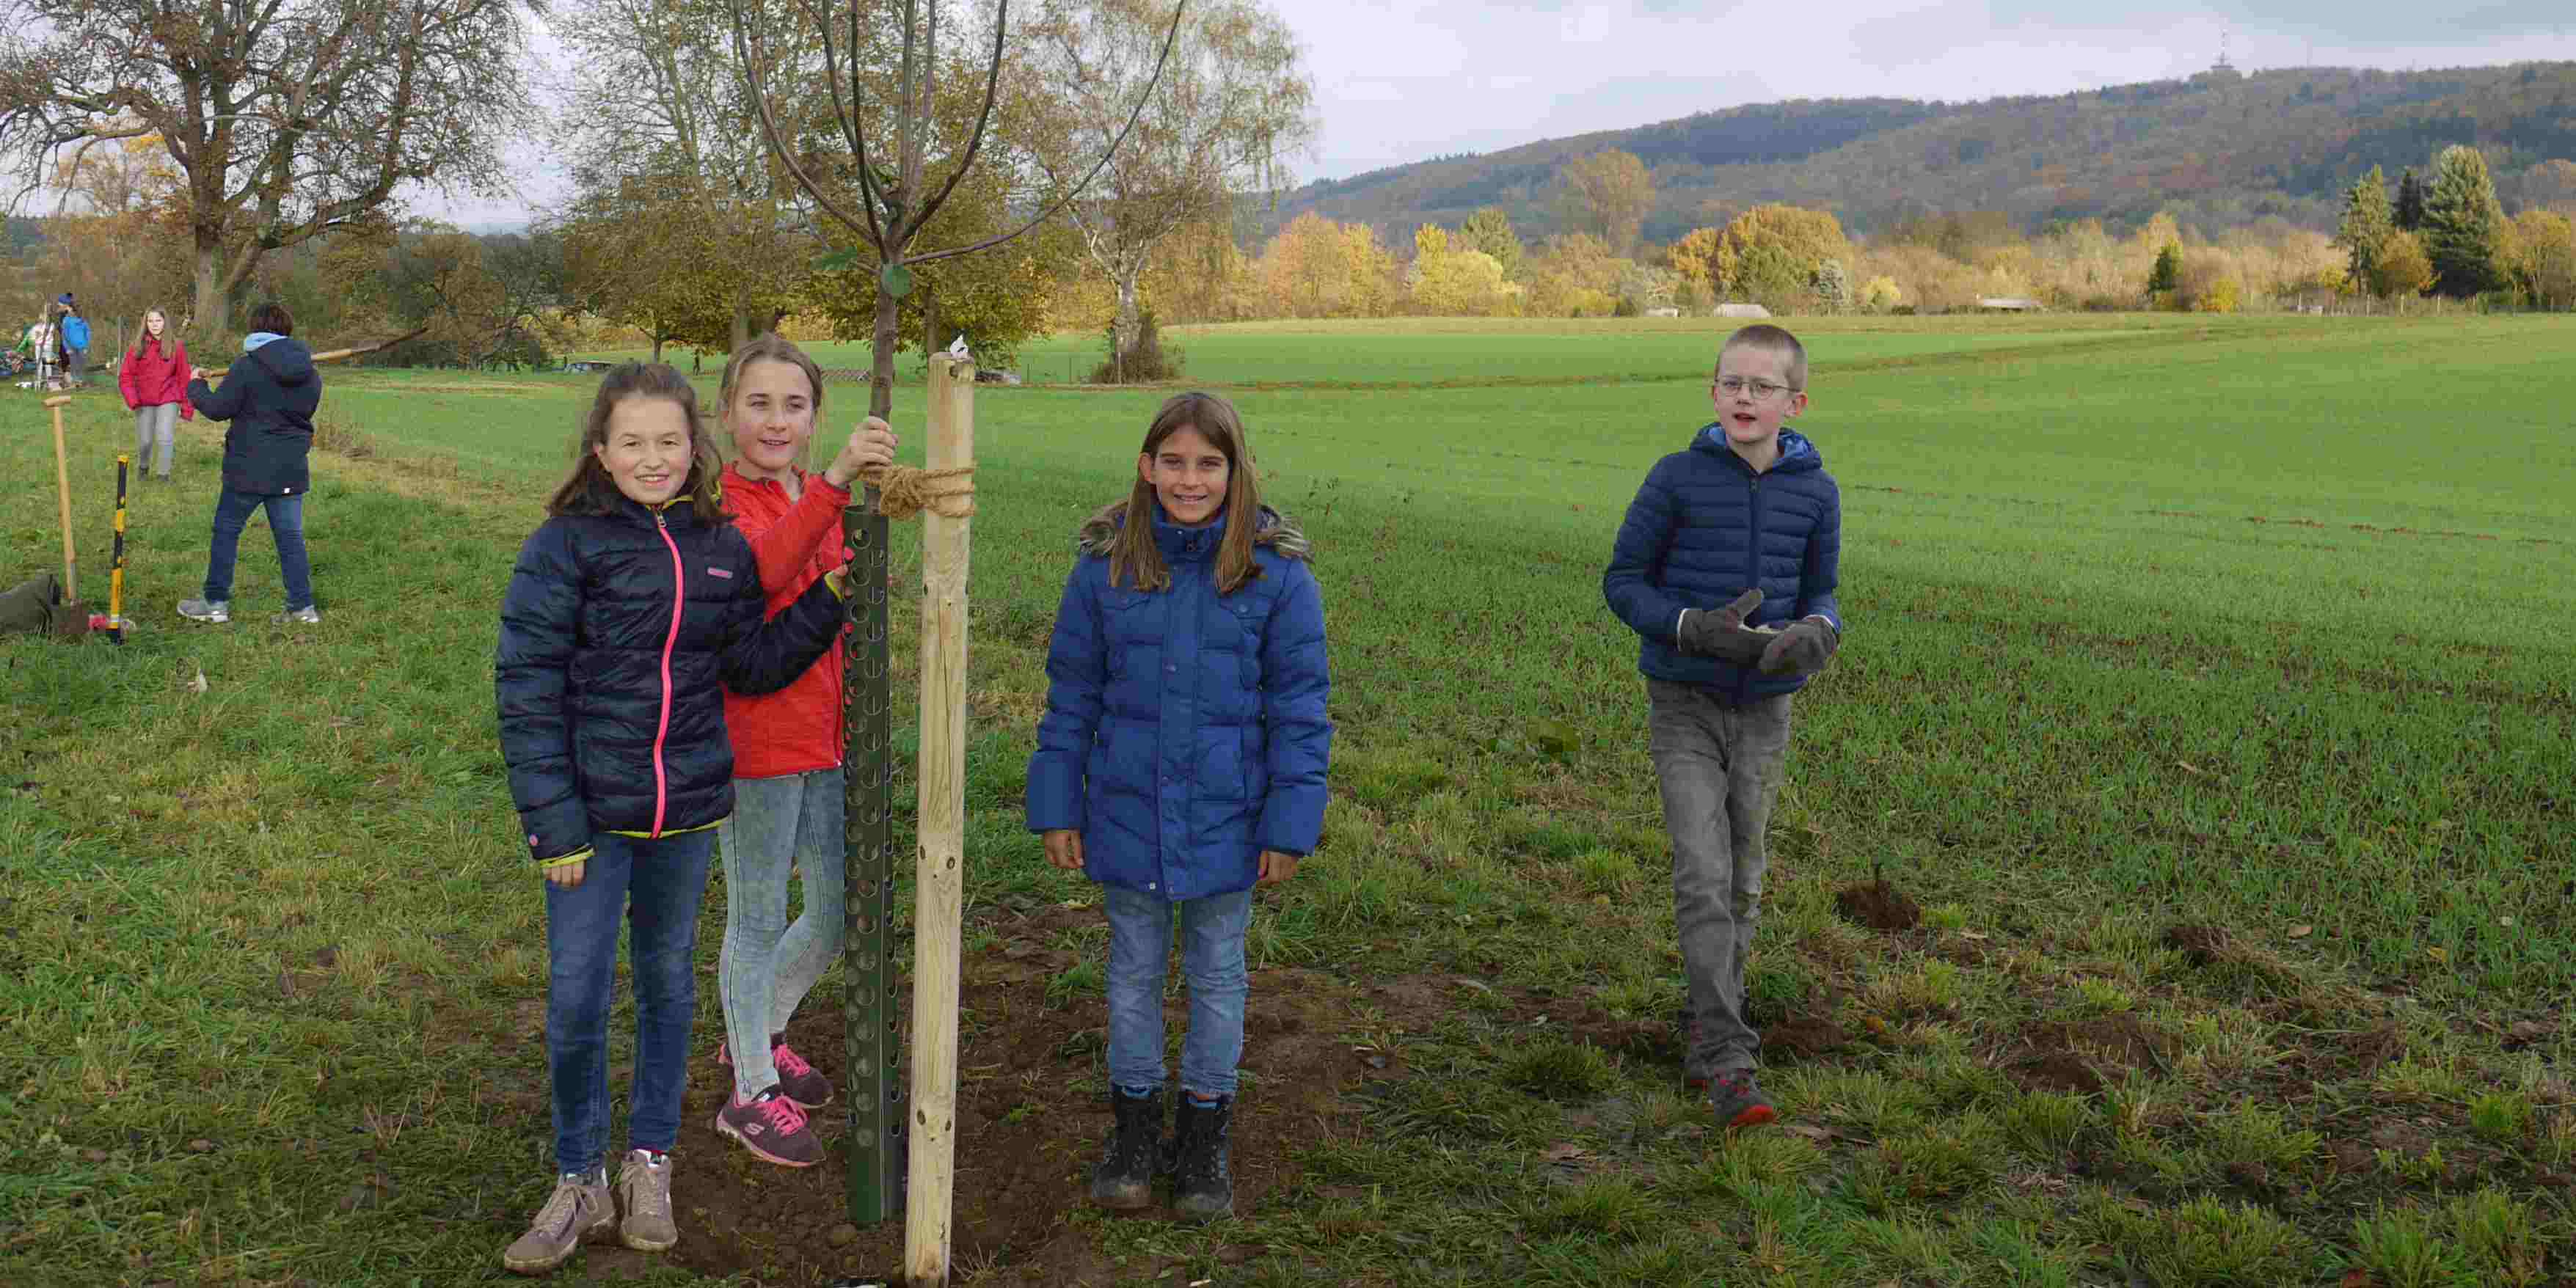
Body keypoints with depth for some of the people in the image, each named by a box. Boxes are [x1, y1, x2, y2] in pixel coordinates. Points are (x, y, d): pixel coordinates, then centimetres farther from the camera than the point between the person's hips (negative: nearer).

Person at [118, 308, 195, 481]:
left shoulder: (176, 346, -4)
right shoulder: (138, 347, -2)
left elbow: (184, 378, -1)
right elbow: (126, 375, -1)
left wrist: (187, 407, -2)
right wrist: (132, 400, -15)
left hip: (168, 400, -1)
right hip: (144, 402, 1)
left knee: (165, 438, -12)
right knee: (145, 441, 7)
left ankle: (164, 473, 7)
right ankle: (143, 466, 37)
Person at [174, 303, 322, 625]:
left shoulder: (247, 367, -12)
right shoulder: (310, 372, 4)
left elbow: (218, 408, -8)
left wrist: (196, 386, 9)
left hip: (249, 468, -5)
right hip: (291, 469, 5)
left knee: (226, 530, 9)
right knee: (290, 536, 8)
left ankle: (216, 602, 14)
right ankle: (303, 607, 7)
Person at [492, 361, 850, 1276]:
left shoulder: (722, 548, 3)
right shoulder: (566, 545, -9)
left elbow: (752, 666, 8)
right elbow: (527, 688, -10)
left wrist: (828, 603, -5)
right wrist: (553, 819, -14)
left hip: (686, 809, 4)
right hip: (593, 810, -3)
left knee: (669, 982, 16)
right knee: (576, 1000, 2)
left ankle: (649, 1164, 33)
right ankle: (580, 1182, 22)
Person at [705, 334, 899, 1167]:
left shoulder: (817, 502, 11)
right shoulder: (720, 502, -12)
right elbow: (765, 568, -36)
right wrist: (835, 482, -47)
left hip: (826, 734, 7)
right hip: (755, 734, -7)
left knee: (841, 910, 15)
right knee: (759, 919, 5)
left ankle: (758, 1034, 39)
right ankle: (752, 1093, 22)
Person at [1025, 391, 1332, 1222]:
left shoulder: (1275, 571, -10)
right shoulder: (1106, 563, -5)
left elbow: (1300, 707, -7)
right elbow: (1071, 695, 2)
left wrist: (1290, 825, -9)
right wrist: (1056, 808, 1)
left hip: (1224, 819, -1)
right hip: (1127, 811, 1)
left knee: (1216, 975, 14)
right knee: (1134, 971, 16)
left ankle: (1204, 1133, 31)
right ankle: (1134, 1126, 33)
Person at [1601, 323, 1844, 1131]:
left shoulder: (1816, 494, -1)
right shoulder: (1677, 479, -10)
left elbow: (1818, 594, 10)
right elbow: (1622, 582, -4)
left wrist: (1817, 633, -15)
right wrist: (1696, 630, -20)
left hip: (1763, 710, 3)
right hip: (1684, 705, -3)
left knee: (1742, 881, 12)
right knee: (1703, 878, -13)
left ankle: (1708, 1037, 31)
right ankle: (1729, 1062, -10)